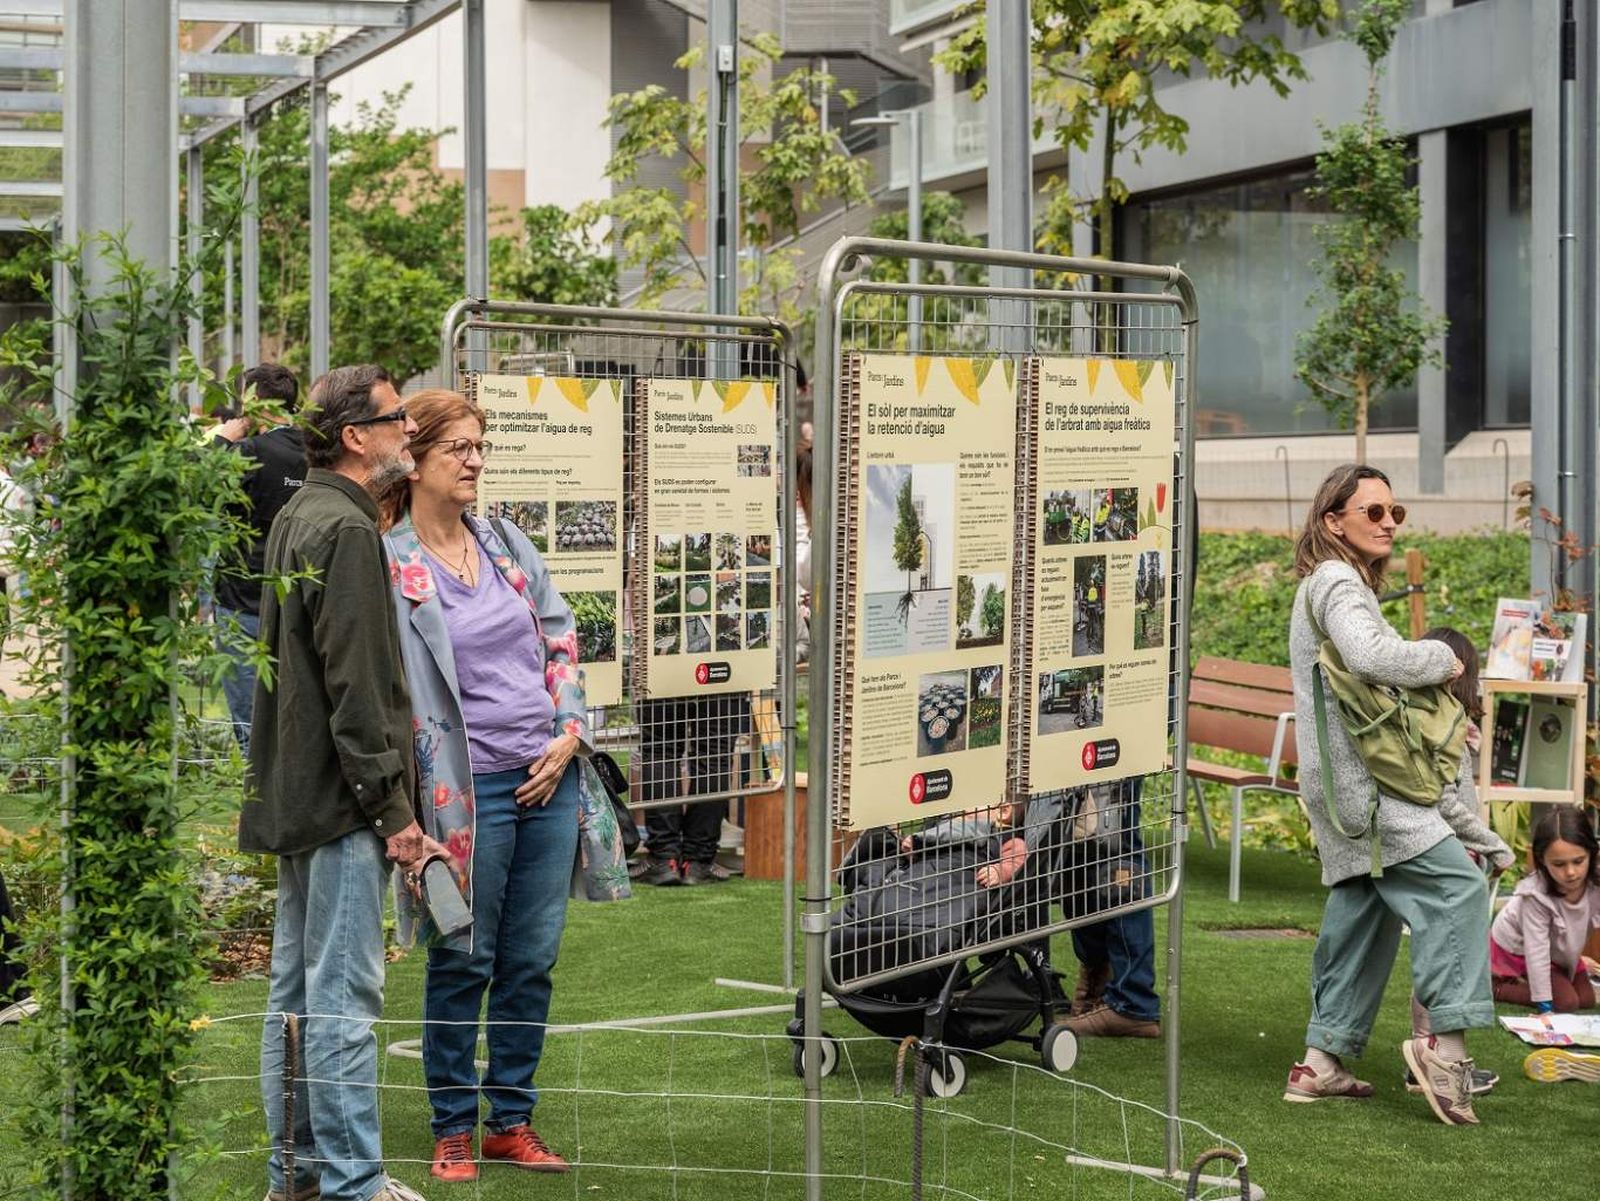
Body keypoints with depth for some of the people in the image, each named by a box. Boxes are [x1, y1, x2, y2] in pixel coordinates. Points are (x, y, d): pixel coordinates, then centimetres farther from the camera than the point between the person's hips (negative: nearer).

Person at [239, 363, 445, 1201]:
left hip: (296, 791, 11)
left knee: (295, 988, 14)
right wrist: (392, 807, -19)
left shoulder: (296, 517, 16)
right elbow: (354, 683, -21)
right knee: (344, 996, -7)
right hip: (341, 797, -11)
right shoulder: (344, 528, -16)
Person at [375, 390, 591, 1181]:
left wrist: (568, 734, 2)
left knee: (532, 960, 9)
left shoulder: (507, 544, 10)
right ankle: (452, 1130, 15)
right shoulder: (392, 567, -7)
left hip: (548, 776, 5)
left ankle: (511, 1120, 21)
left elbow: (561, 640, 15)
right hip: (468, 786, -5)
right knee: (463, 963, 2)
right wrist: (426, 799, -12)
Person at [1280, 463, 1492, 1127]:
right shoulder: (1338, 583, -10)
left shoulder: (1334, 585, 23)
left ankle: (1324, 1060, 14)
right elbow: (1372, 656, -28)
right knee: (1455, 883, -16)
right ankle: (1446, 1037, -20)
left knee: (1363, 912, 12)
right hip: (1361, 780, -11)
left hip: (1348, 782, 11)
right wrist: (1443, 659, -12)